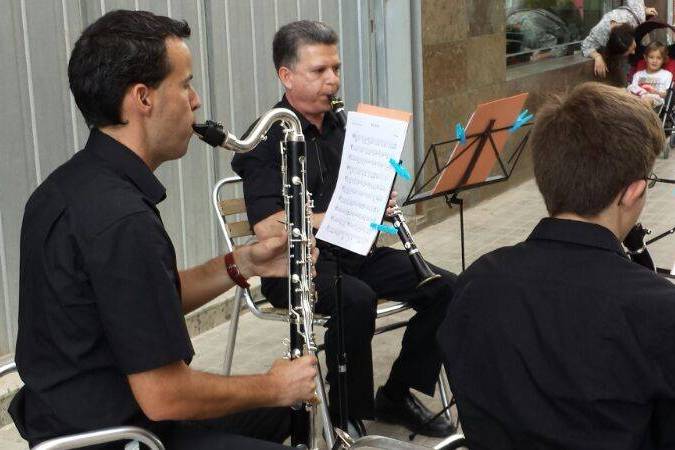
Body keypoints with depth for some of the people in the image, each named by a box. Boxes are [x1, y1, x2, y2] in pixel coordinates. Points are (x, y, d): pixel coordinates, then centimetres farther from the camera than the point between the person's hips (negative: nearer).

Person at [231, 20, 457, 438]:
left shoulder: (341, 128, 12)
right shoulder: (267, 139, -10)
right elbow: (266, 228, -21)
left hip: (354, 251, 7)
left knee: (444, 287, -9)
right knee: (357, 299, -35)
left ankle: (398, 395, 6)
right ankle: (348, 416, -16)